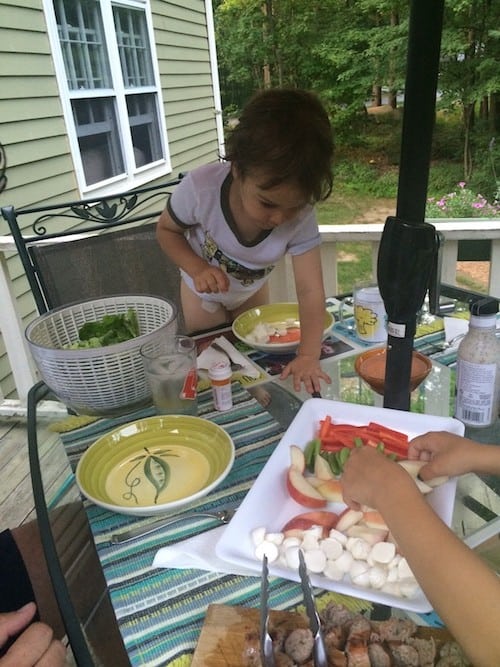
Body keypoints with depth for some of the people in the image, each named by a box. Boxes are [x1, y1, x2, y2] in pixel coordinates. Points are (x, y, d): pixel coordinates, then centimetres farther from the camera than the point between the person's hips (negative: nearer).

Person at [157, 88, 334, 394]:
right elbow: (167, 230, -19)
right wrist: (198, 268, -37)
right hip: (205, 290, -1)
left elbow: (310, 290, -37)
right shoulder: (200, 187, -38)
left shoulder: (301, 217, -35)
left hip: (253, 290, 2)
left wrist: (308, 356, -48)